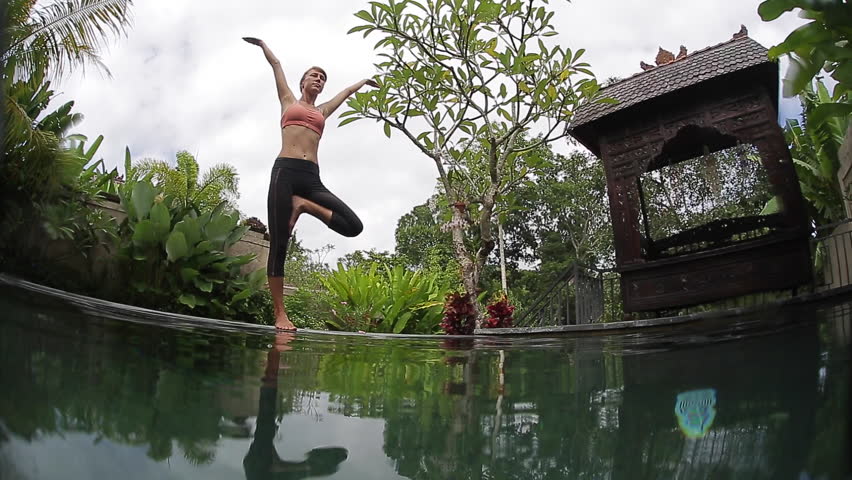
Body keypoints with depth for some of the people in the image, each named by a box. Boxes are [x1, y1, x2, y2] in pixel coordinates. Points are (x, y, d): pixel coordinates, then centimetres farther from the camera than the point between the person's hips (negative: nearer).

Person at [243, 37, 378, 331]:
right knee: (279, 244, -10)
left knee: (353, 226, -15)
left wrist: (364, 81, 58)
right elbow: (276, 64, 30)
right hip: (285, 171, -3)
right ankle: (280, 314, -7)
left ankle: (303, 205, 0)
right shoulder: (289, 101, 21)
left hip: (312, 177, 4)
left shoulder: (323, 111, 27)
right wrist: (261, 43, 42)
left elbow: (348, 91, 43)